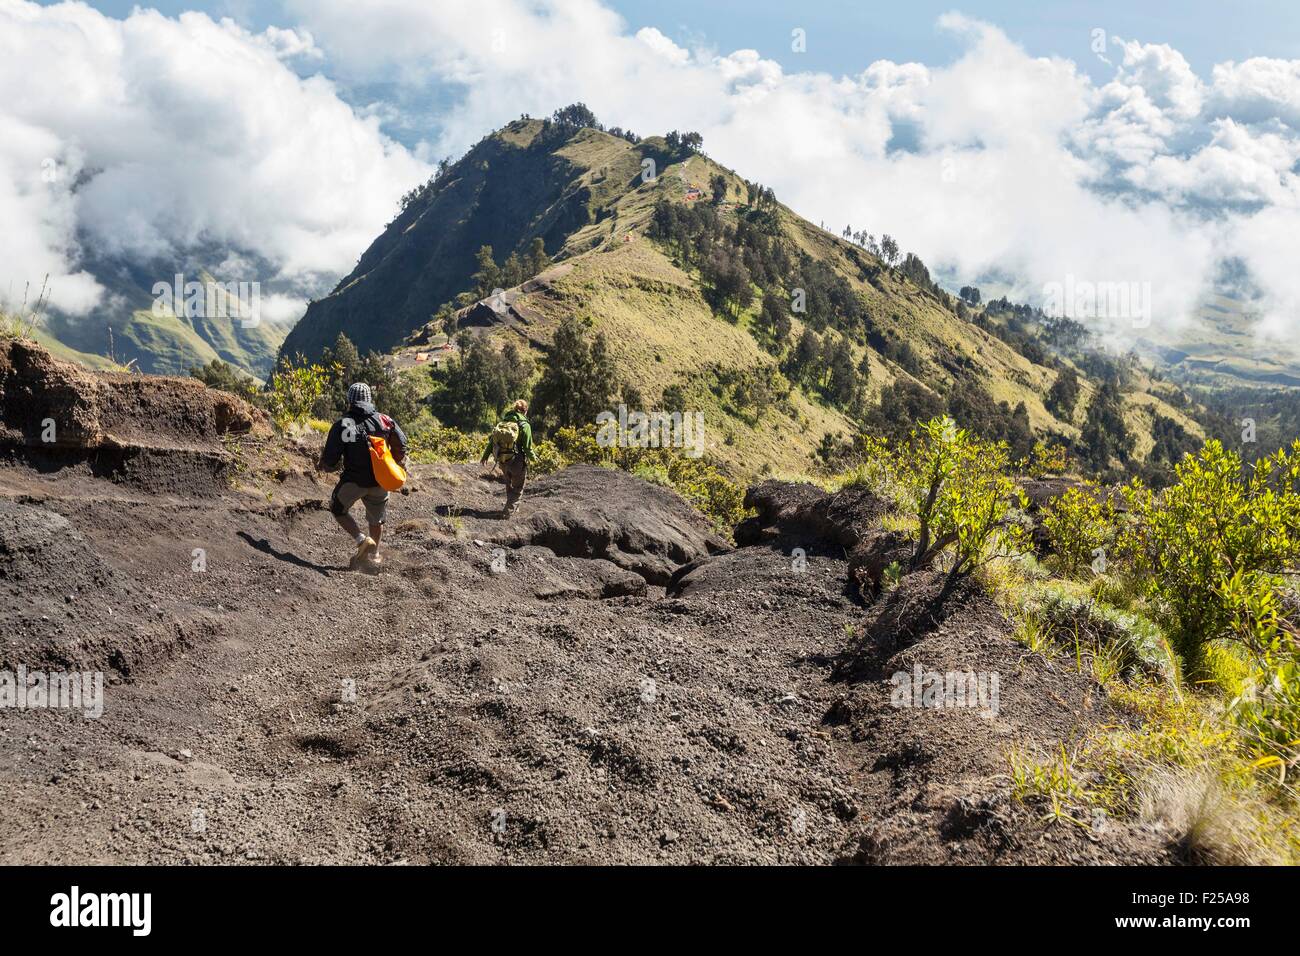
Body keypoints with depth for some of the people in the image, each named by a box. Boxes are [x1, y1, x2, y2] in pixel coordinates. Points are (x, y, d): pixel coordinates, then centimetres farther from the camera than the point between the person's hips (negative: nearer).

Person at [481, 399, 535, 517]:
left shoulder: (503, 422, 2)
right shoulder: (524, 425, -14)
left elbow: (491, 440, 4)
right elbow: (528, 447, -14)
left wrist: (485, 456, 13)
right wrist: (533, 457, 6)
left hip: (502, 461, 5)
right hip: (517, 461, -5)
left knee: (509, 485, 25)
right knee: (517, 488, 9)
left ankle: (514, 506, 38)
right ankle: (508, 511, 0)